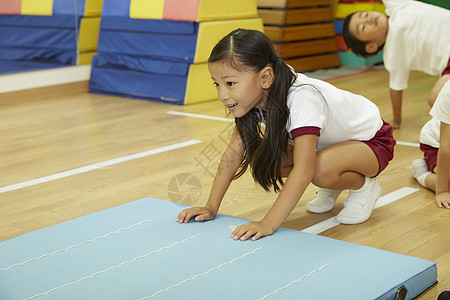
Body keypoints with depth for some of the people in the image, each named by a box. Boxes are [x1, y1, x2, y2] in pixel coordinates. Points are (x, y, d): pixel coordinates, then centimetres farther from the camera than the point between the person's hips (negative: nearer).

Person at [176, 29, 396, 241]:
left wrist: (268, 224, -47)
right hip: (326, 142, 8)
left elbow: (304, 170, -44)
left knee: (323, 168, -39)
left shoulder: (301, 100, -39)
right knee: (259, 156, -13)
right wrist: (211, 207, -17)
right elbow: (235, 151, -12)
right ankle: (332, 187, 9)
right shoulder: (252, 95, -16)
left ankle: (365, 187, -4)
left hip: (372, 141, -8)